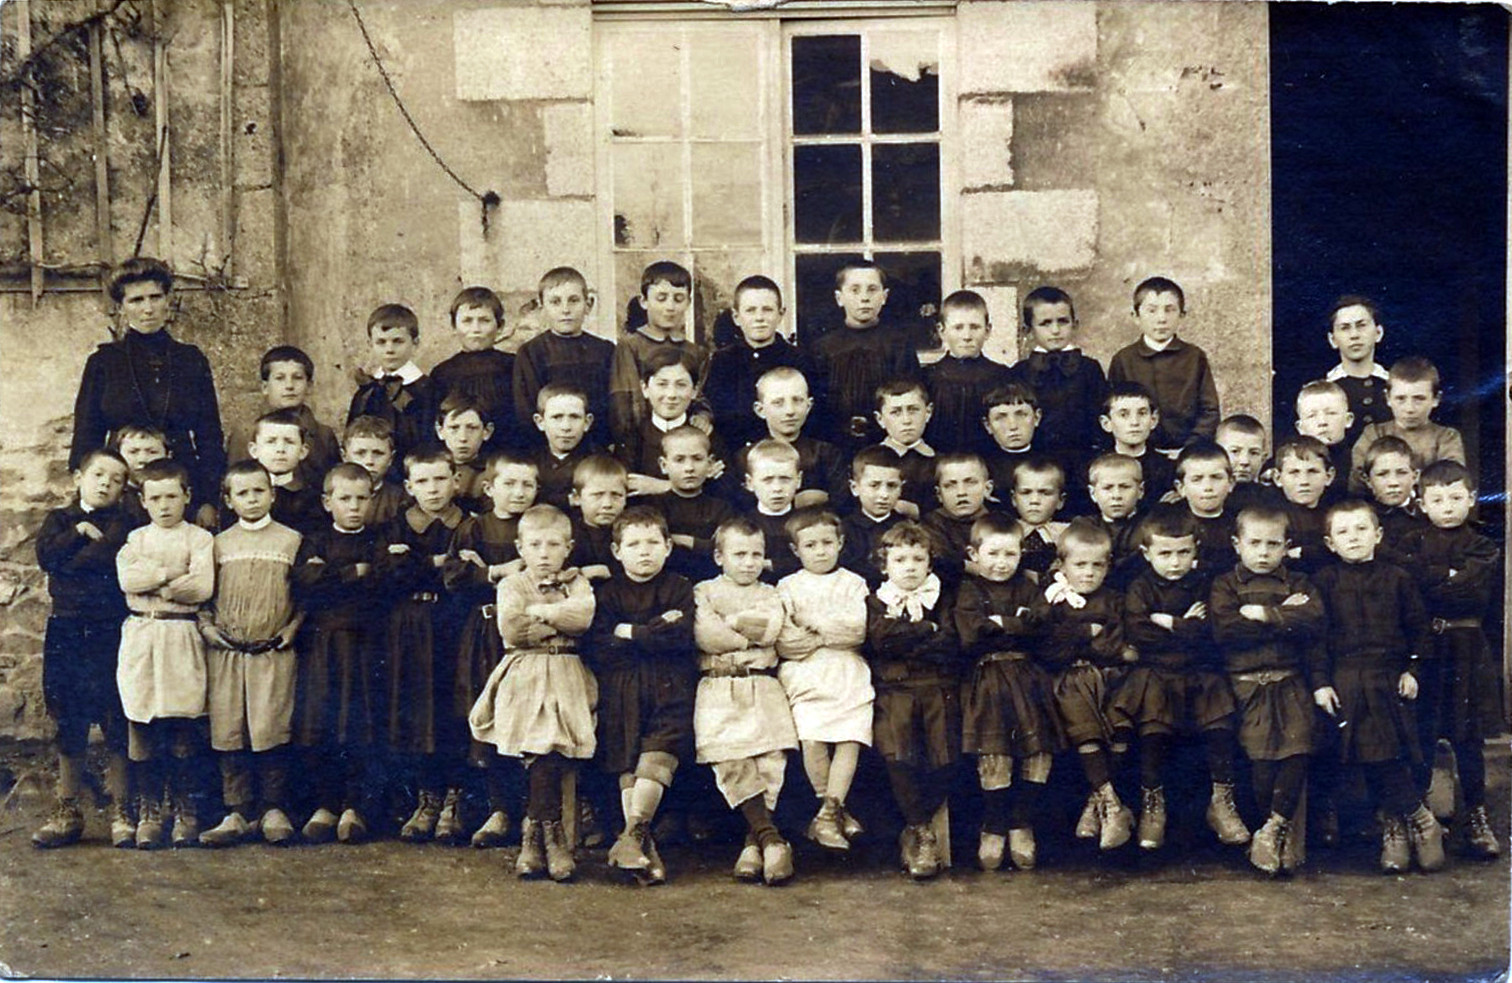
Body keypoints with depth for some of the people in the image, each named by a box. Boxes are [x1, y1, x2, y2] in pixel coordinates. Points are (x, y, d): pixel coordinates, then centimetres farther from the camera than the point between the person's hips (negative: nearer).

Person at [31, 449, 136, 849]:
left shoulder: (122, 522, 4)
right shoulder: (59, 519, 13)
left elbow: (116, 557, -16)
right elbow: (45, 554, -5)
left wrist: (71, 559, -7)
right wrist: (82, 534, -8)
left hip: (110, 631, -3)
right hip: (66, 630, 3)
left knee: (116, 720, -3)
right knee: (68, 723, 8)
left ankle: (121, 810, 5)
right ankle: (67, 811, 17)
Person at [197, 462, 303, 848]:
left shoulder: (291, 541, 6)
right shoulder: (219, 544, 10)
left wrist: (294, 627, -5)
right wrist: (206, 625, -2)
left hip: (274, 652, -2)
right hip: (226, 651, 2)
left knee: (271, 732, -6)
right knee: (228, 734, 1)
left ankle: (274, 810, 6)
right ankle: (237, 812, 9)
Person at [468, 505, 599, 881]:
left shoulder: (577, 584, 13)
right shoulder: (512, 585, 9)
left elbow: (583, 617, -8)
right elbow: (511, 629, -8)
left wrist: (541, 611, -6)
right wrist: (559, 622, -3)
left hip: (565, 678, 1)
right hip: (524, 677, -1)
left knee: (548, 751, -13)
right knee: (542, 752, -13)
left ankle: (533, 834, 0)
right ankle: (552, 835, -2)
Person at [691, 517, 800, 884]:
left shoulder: (769, 594, 18)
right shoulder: (704, 591, 12)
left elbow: (771, 629, -3)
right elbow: (705, 636, -6)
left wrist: (731, 622, 0)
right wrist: (752, 633, 0)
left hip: (762, 686, 1)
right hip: (719, 688, -1)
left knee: (771, 757, -17)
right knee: (729, 761, -20)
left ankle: (754, 840, -7)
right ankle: (771, 836, -15)